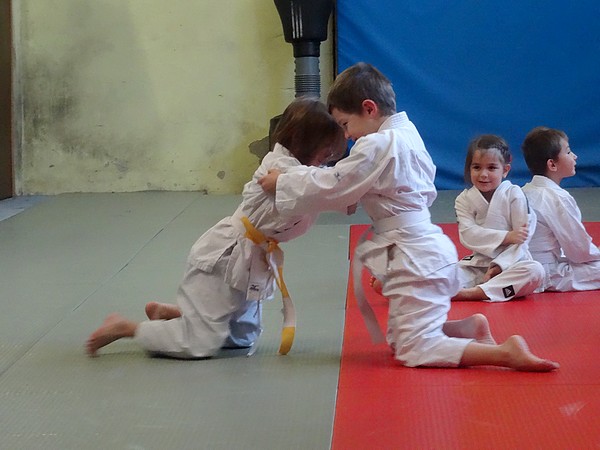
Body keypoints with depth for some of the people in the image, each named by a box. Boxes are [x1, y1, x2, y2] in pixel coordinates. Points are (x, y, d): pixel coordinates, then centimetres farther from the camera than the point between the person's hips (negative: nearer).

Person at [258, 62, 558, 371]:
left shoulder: (377, 146, -18)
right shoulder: (407, 132, 12)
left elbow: (334, 188, -14)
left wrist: (282, 183, 0)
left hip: (414, 258, -10)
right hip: (427, 247, 10)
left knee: (415, 352, -11)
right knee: (401, 343, 18)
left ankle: (509, 353, -19)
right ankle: (472, 328, 8)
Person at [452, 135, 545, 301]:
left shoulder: (514, 195, -5)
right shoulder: (464, 199, 3)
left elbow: (521, 239, -10)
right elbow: (468, 235, -12)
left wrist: (498, 267, -20)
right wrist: (507, 236, -22)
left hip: (510, 261, -2)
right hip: (478, 263, 2)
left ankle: (474, 292, -36)